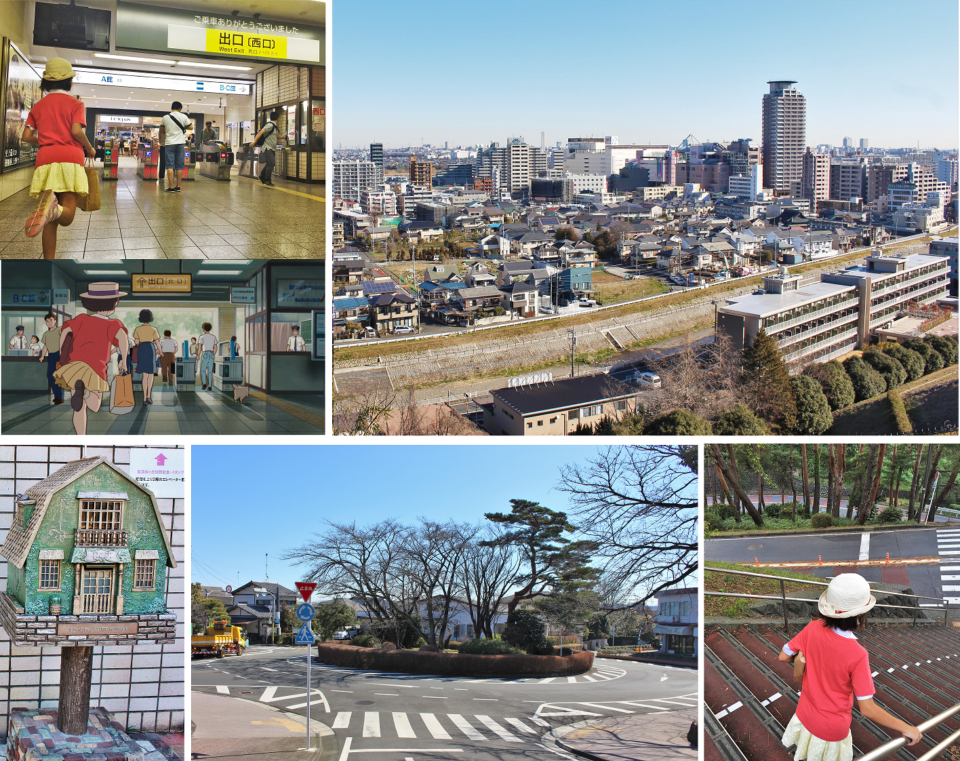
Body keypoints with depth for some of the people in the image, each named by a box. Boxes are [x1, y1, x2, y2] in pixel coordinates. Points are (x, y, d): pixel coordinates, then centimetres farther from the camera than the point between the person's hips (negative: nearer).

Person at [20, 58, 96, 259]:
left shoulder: (38, 106, 16)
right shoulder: (74, 104, 5)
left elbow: (27, 136, 9)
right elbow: (76, 131, -10)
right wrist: (90, 149, 8)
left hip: (45, 159, 3)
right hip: (70, 158, -3)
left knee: (51, 221, 7)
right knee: (66, 216, -9)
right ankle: (54, 209, -45)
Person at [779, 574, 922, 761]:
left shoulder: (813, 629, -20)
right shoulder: (857, 655, -32)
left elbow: (784, 656, -7)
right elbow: (867, 709, -28)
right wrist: (906, 728, -18)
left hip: (806, 717, 4)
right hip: (832, 730, -4)